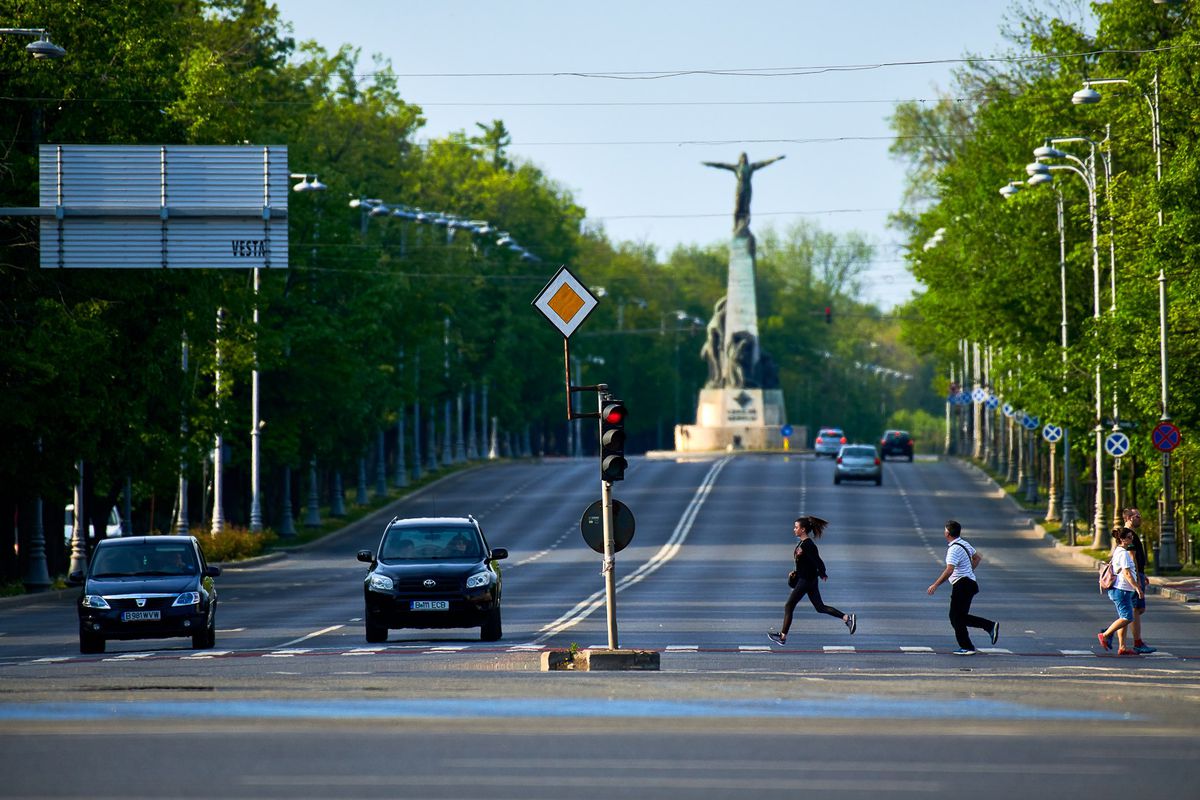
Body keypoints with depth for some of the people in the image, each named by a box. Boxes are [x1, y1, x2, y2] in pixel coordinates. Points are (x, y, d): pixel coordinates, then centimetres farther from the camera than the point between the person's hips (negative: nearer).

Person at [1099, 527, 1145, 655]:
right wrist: (1137, 587, -18)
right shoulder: (1124, 553, -15)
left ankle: (1122, 647, 8)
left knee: (1124, 618, 9)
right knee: (1127, 618, -11)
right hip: (1121, 590, -11)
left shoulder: (1118, 551, 16)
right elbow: (1127, 574, -20)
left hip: (1123, 590, 11)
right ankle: (1105, 635, -5)